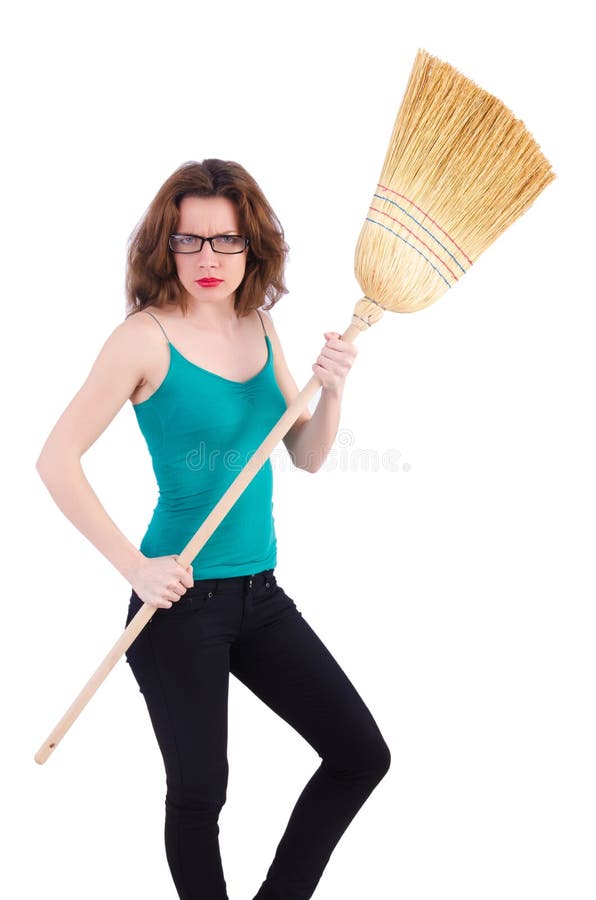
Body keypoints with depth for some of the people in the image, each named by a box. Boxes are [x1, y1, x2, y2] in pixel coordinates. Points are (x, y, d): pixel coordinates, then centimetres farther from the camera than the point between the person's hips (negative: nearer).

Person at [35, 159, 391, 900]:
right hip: (180, 600, -6)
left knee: (362, 757, 9)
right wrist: (134, 566, -16)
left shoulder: (260, 326, 6)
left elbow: (307, 457, 11)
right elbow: (56, 459, -13)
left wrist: (331, 392, -9)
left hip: (260, 594, 6)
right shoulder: (146, 337, -12)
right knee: (199, 793, 7)